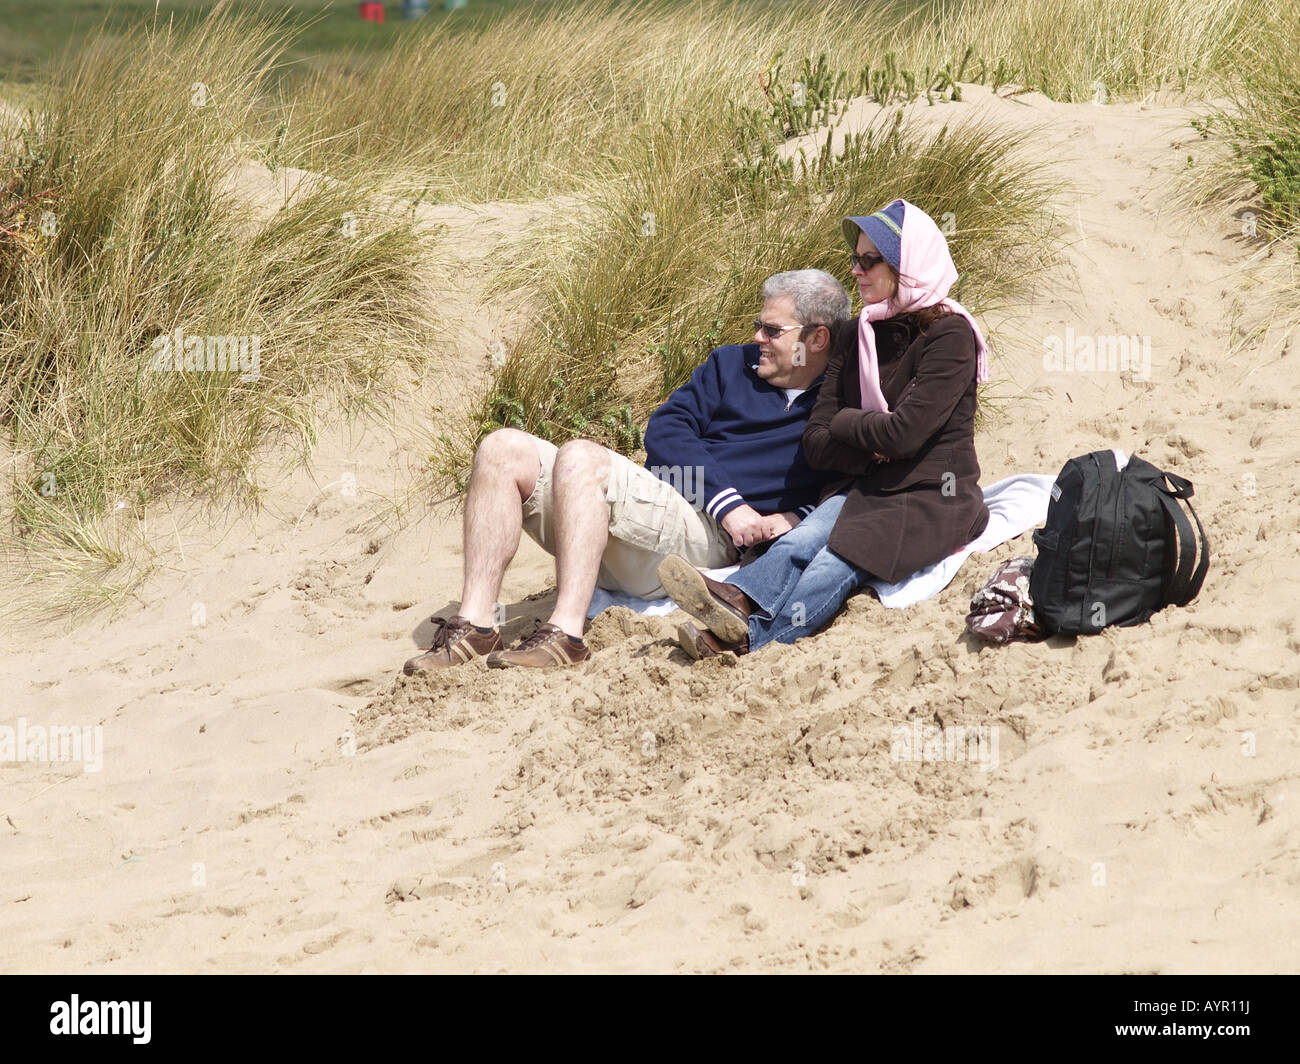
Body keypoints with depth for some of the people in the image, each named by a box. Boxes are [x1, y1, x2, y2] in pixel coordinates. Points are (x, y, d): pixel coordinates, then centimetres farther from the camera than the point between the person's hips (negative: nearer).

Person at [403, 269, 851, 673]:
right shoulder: (734, 364, 24)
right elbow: (665, 430, 11)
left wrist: (792, 519, -14)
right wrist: (726, 501, -5)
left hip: (708, 538, -7)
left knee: (580, 458, -31)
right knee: (503, 450, -12)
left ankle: (565, 634, -40)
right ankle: (475, 626, -22)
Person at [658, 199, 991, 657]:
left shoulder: (950, 335, -8)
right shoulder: (854, 338, 13)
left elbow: (903, 433, -19)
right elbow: (816, 444, 7)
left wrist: (844, 423, -1)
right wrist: (873, 451, -11)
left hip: (931, 499, -5)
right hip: (865, 489, 6)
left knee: (837, 562, -32)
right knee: (799, 542, -28)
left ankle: (751, 639, -51)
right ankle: (738, 599, -56)